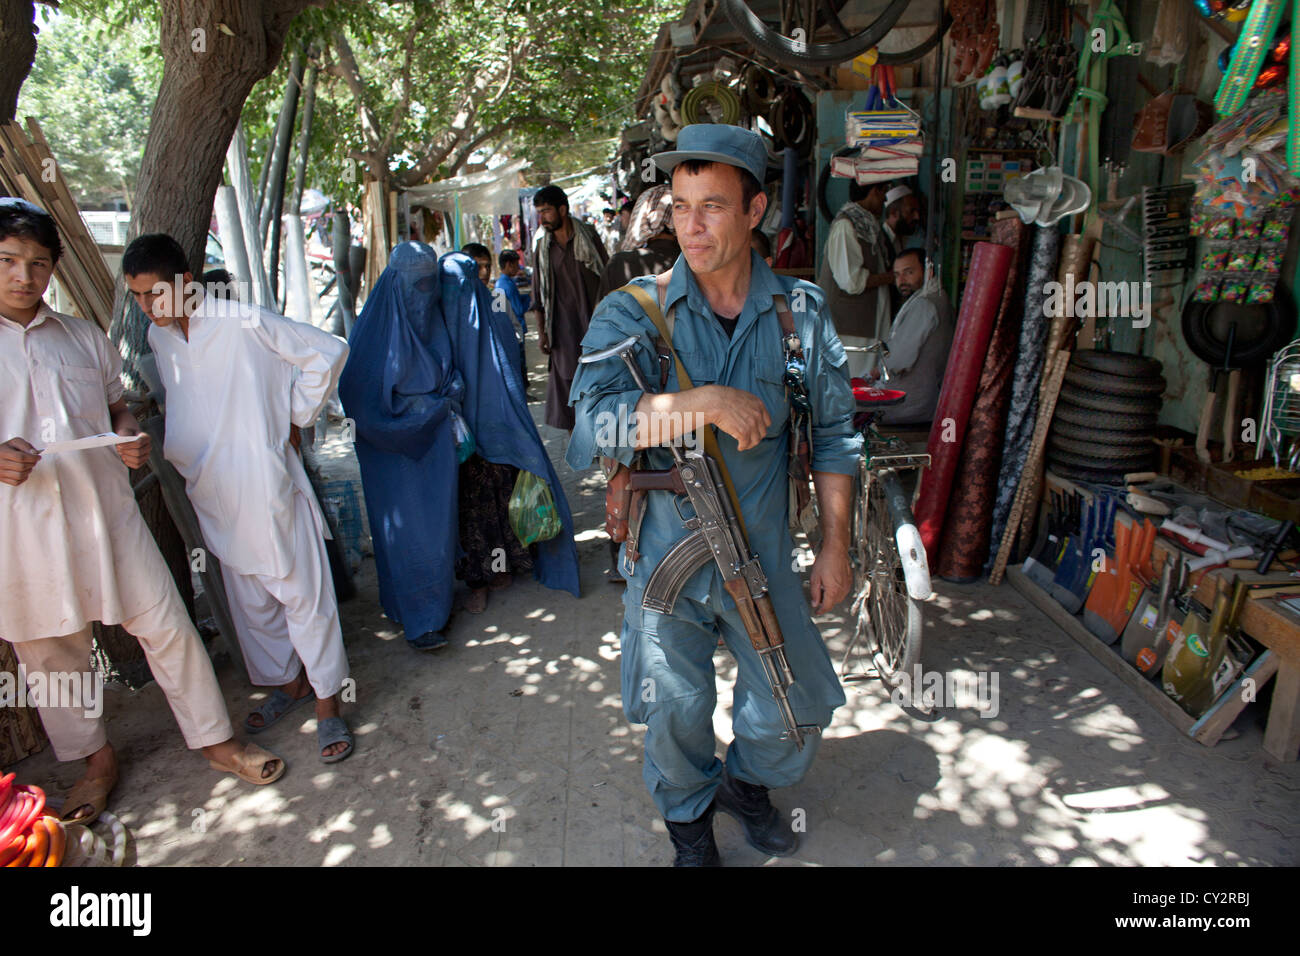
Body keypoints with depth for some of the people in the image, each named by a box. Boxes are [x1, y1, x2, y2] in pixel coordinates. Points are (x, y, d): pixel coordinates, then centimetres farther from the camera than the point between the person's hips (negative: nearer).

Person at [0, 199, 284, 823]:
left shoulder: (85, 338, 11)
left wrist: (132, 441, -3)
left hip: (106, 511, 2)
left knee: (164, 625, 4)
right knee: (51, 653, 12)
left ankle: (213, 739, 20)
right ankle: (96, 760, 33)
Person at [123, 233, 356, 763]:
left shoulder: (243, 322, -13)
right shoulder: (157, 337, 7)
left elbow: (327, 352, -10)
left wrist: (296, 420, -5)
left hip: (268, 481, -7)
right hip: (213, 491, 7)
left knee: (301, 591, 0)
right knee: (248, 599, 15)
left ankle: (327, 701, 11)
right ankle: (289, 682, 32)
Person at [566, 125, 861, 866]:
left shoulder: (801, 311, -3)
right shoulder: (633, 313, -10)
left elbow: (835, 433, 4)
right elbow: (593, 418, -25)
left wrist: (835, 547, 3)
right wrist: (708, 402, -32)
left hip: (764, 553, 2)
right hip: (668, 555, -1)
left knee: (794, 709, 14)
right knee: (677, 712, 14)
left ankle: (746, 783, 48)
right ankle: (689, 816, 46)